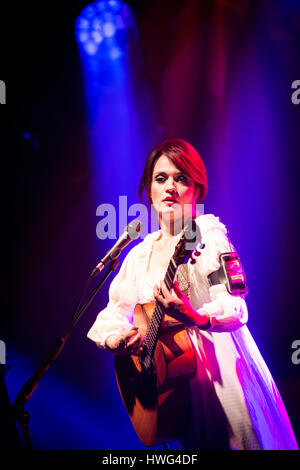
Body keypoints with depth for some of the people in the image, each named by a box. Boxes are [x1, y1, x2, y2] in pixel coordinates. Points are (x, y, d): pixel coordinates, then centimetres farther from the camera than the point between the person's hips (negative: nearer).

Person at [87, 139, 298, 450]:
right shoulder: (140, 254, 9)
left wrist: (196, 317, -37)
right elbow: (114, 312, 10)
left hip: (220, 364, -4)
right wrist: (114, 341, -11)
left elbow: (235, 306, -18)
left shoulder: (208, 235, -7)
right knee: (196, 441, 12)